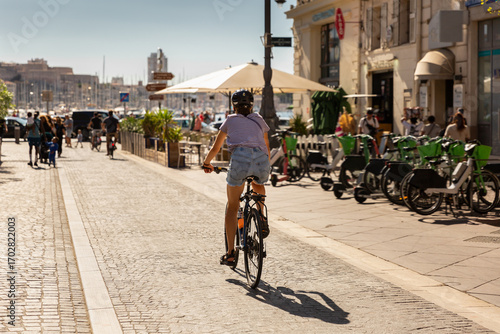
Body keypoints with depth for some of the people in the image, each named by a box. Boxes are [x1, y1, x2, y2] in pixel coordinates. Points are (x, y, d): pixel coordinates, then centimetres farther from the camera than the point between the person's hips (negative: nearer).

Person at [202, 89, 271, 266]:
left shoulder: (230, 121, 24)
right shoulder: (259, 120, 29)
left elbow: (215, 148, 30)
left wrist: (206, 163, 48)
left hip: (240, 159, -2)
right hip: (261, 160, 2)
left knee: (232, 207, 11)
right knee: (258, 185, 39)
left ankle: (230, 253, 7)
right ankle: (262, 221, 22)